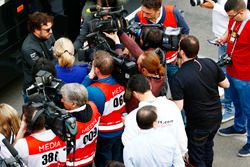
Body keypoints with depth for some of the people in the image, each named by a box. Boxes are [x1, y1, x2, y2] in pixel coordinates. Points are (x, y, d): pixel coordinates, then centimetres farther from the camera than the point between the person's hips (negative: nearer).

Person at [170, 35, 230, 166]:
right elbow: (226, 84, 1)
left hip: (198, 125, -6)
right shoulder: (210, 63, -11)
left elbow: (178, 107, -25)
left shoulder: (178, 78, -26)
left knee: (196, 156, 16)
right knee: (208, 146, 31)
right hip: (216, 118, 6)